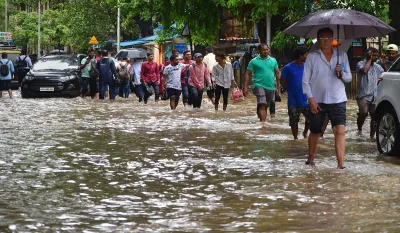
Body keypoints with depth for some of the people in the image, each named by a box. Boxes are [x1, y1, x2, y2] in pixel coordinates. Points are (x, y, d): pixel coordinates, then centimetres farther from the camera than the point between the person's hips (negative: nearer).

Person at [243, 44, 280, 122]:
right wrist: (245, 87, -6)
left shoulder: (273, 60, 12)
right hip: (259, 86, -4)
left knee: (266, 106, 14)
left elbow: (277, 73, 17)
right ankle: (263, 122, -28)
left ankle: (263, 121, 26)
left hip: (271, 87, 4)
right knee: (262, 105, -20)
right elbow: (248, 74, 1)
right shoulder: (254, 61, 1)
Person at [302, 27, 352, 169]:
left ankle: (341, 164, -18)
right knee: (315, 132, 13)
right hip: (317, 101, 0)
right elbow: (305, 80, -1)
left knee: (340, 131, -14)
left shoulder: (342, 56, 7)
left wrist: (341, 73, -13)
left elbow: (349, 78, 10)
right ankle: (310, 158, 34)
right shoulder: (312, 57, 1)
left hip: (337, 100, 0)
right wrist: (311, 99, -9)